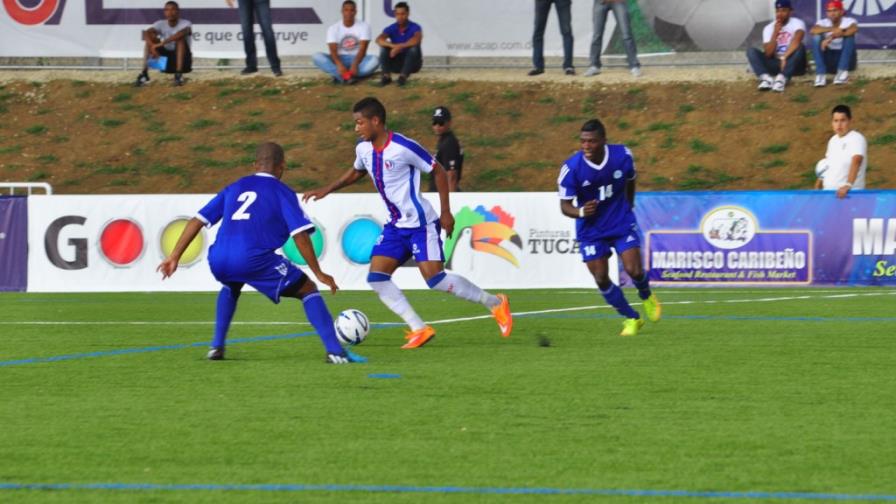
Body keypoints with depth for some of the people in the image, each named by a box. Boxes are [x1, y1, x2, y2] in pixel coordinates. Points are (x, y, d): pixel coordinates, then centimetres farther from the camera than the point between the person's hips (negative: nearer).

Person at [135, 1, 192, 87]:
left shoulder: (185, 24, -12)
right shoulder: (161, 24, -3)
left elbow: (182, 33, -37)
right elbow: (146, 33, -22)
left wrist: (162, 43, -44)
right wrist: (152, 47, -42)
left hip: (183, 61, -3)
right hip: (166, 61, 3)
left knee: (180, 38, -29)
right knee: (150, 36, -15)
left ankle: (178, 74, -35)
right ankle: (144, 73, -25)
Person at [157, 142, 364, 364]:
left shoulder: (234, 188, 24)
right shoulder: (282, 192, 11)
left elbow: (197, 221, 20)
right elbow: (300, 235, -1)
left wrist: (174, 256, 23)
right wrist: (319, 273, 5)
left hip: (219, 261, 5)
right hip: (255, 260, -5)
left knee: (231, 286, 41)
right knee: (308, 290, 10)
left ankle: (217, 346, 31)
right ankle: (335, 351, -3)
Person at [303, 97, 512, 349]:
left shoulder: (404, 147, -20)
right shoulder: (363, 149, 2)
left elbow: (438, 172, -10)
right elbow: (356, 172, 25)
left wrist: (446, 212, -11)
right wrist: (327, 190, 16)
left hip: (421, 224, -8)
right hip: (396, 226, 8)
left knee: (435, 278, -16)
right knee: (377, 278, -5)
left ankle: (495, 304, 3)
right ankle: (419, 330, -3)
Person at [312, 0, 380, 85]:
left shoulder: (364, 26, -5)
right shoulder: (333, 28, -4)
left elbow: (362, 49, -16)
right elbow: (333, 51, -16)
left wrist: (355, 65, -34)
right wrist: (339, 65, -37)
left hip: (357, 59, 0)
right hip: (340, 59, 0)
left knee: (374, 60, -32)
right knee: (317, 56, -27)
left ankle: (339, 76, -42)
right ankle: (345, 76, -45)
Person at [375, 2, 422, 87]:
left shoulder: (415, 28, -12)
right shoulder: (391, 29, -5)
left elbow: (416, 40, -35)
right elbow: (379, 40, -23)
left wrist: (400, 46, -44)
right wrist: (393, 46, -41)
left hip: (412, 63, -2)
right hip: (396, 63, 2)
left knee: (414, 48, -31)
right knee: (383, 47, -20)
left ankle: (403, 76, -35)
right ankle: (386, 76, -27)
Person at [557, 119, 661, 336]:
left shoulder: (622, 156, -15)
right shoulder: (571, 168, -21)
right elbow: (565, 205, -14)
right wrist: (580, 212, -36)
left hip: (622, 224, 0)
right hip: (591, 230, 0)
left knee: (634, 271, -12)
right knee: (601, 279, -3)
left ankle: (647, 297, 25)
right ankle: (631, 318, 20)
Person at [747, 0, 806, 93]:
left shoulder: (797, 23, -7)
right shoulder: (769, 28, 2)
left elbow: (796, 41, -29)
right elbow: (768, 54, -9)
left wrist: (785, 57, -36)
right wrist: (775, 33, -17)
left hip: (793, 65, -3)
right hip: (775, 64, 3)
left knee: (799, 47, -34)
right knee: (751, 51, -14)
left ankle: (782, 78, -50)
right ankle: (765, 78, -38)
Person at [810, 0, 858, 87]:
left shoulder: (849, 21, -7)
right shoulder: (823, 23, -1)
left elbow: (854, 29, -33)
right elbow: (813, 30, -24)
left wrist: (832, 37, -42)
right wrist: (833, 29, -39)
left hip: (846, 58, -2)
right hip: (828, 60, 2)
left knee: (849, 35, -26)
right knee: (816, 37, -21)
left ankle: (843, 71, -30)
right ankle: (820, 74, -30)